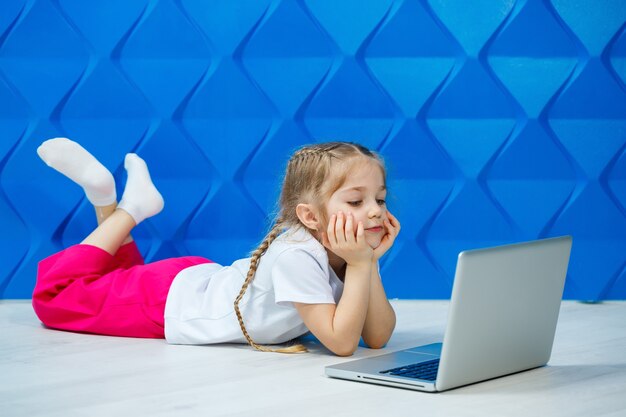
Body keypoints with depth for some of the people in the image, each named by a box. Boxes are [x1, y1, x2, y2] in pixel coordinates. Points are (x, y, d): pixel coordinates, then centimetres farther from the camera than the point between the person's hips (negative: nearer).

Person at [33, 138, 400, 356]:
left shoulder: (349, 254, -16)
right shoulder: (297, 257, -38)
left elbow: (377, 338, -19)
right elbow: (342, 343, -40)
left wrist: (370, 262, -28)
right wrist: (359, 265, -41)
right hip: (167, 300, -6)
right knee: (53, 293, 9)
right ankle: (128, 208, 15)